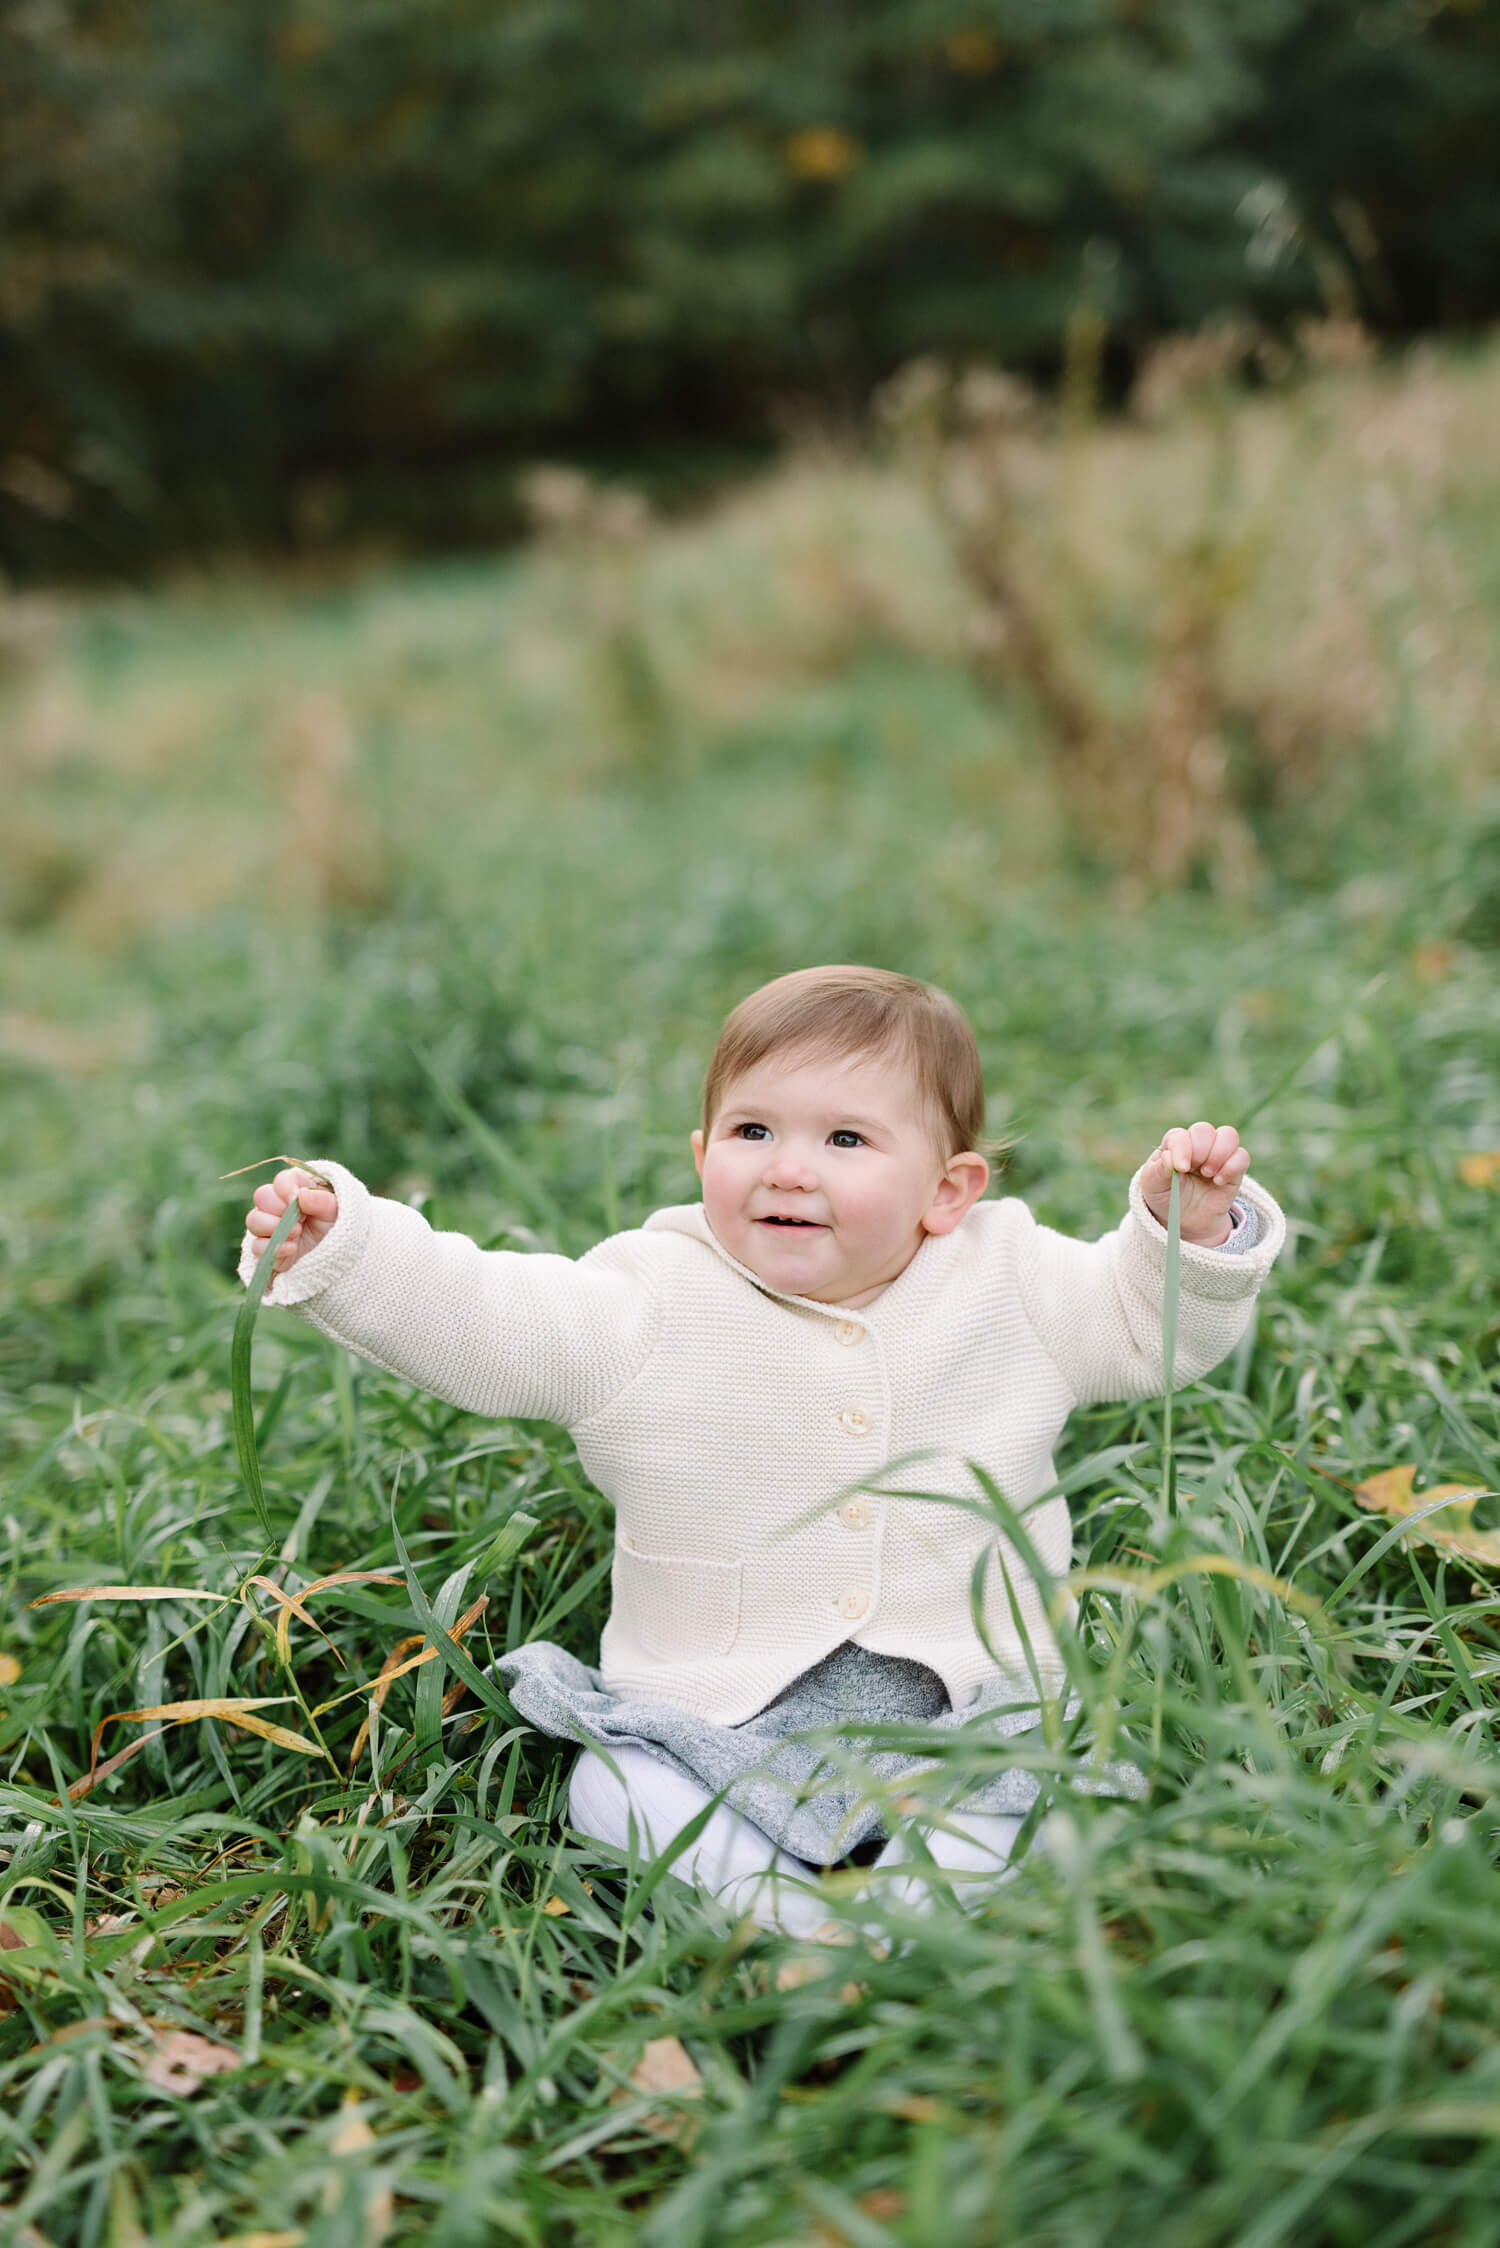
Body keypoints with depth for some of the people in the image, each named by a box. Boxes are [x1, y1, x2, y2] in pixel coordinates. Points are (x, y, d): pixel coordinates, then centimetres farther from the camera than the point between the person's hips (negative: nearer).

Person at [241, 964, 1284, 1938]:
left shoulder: (1007, 1283, -1)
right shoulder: (652, 1302, -7)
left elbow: (1147, 1327, 11)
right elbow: (471, 1320, -11)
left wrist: (1189, 1230, -7)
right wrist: (338, 1245, -23)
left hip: (965, 1697, 1)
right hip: (718, 1711, 0)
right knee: (620, 1792, -22)